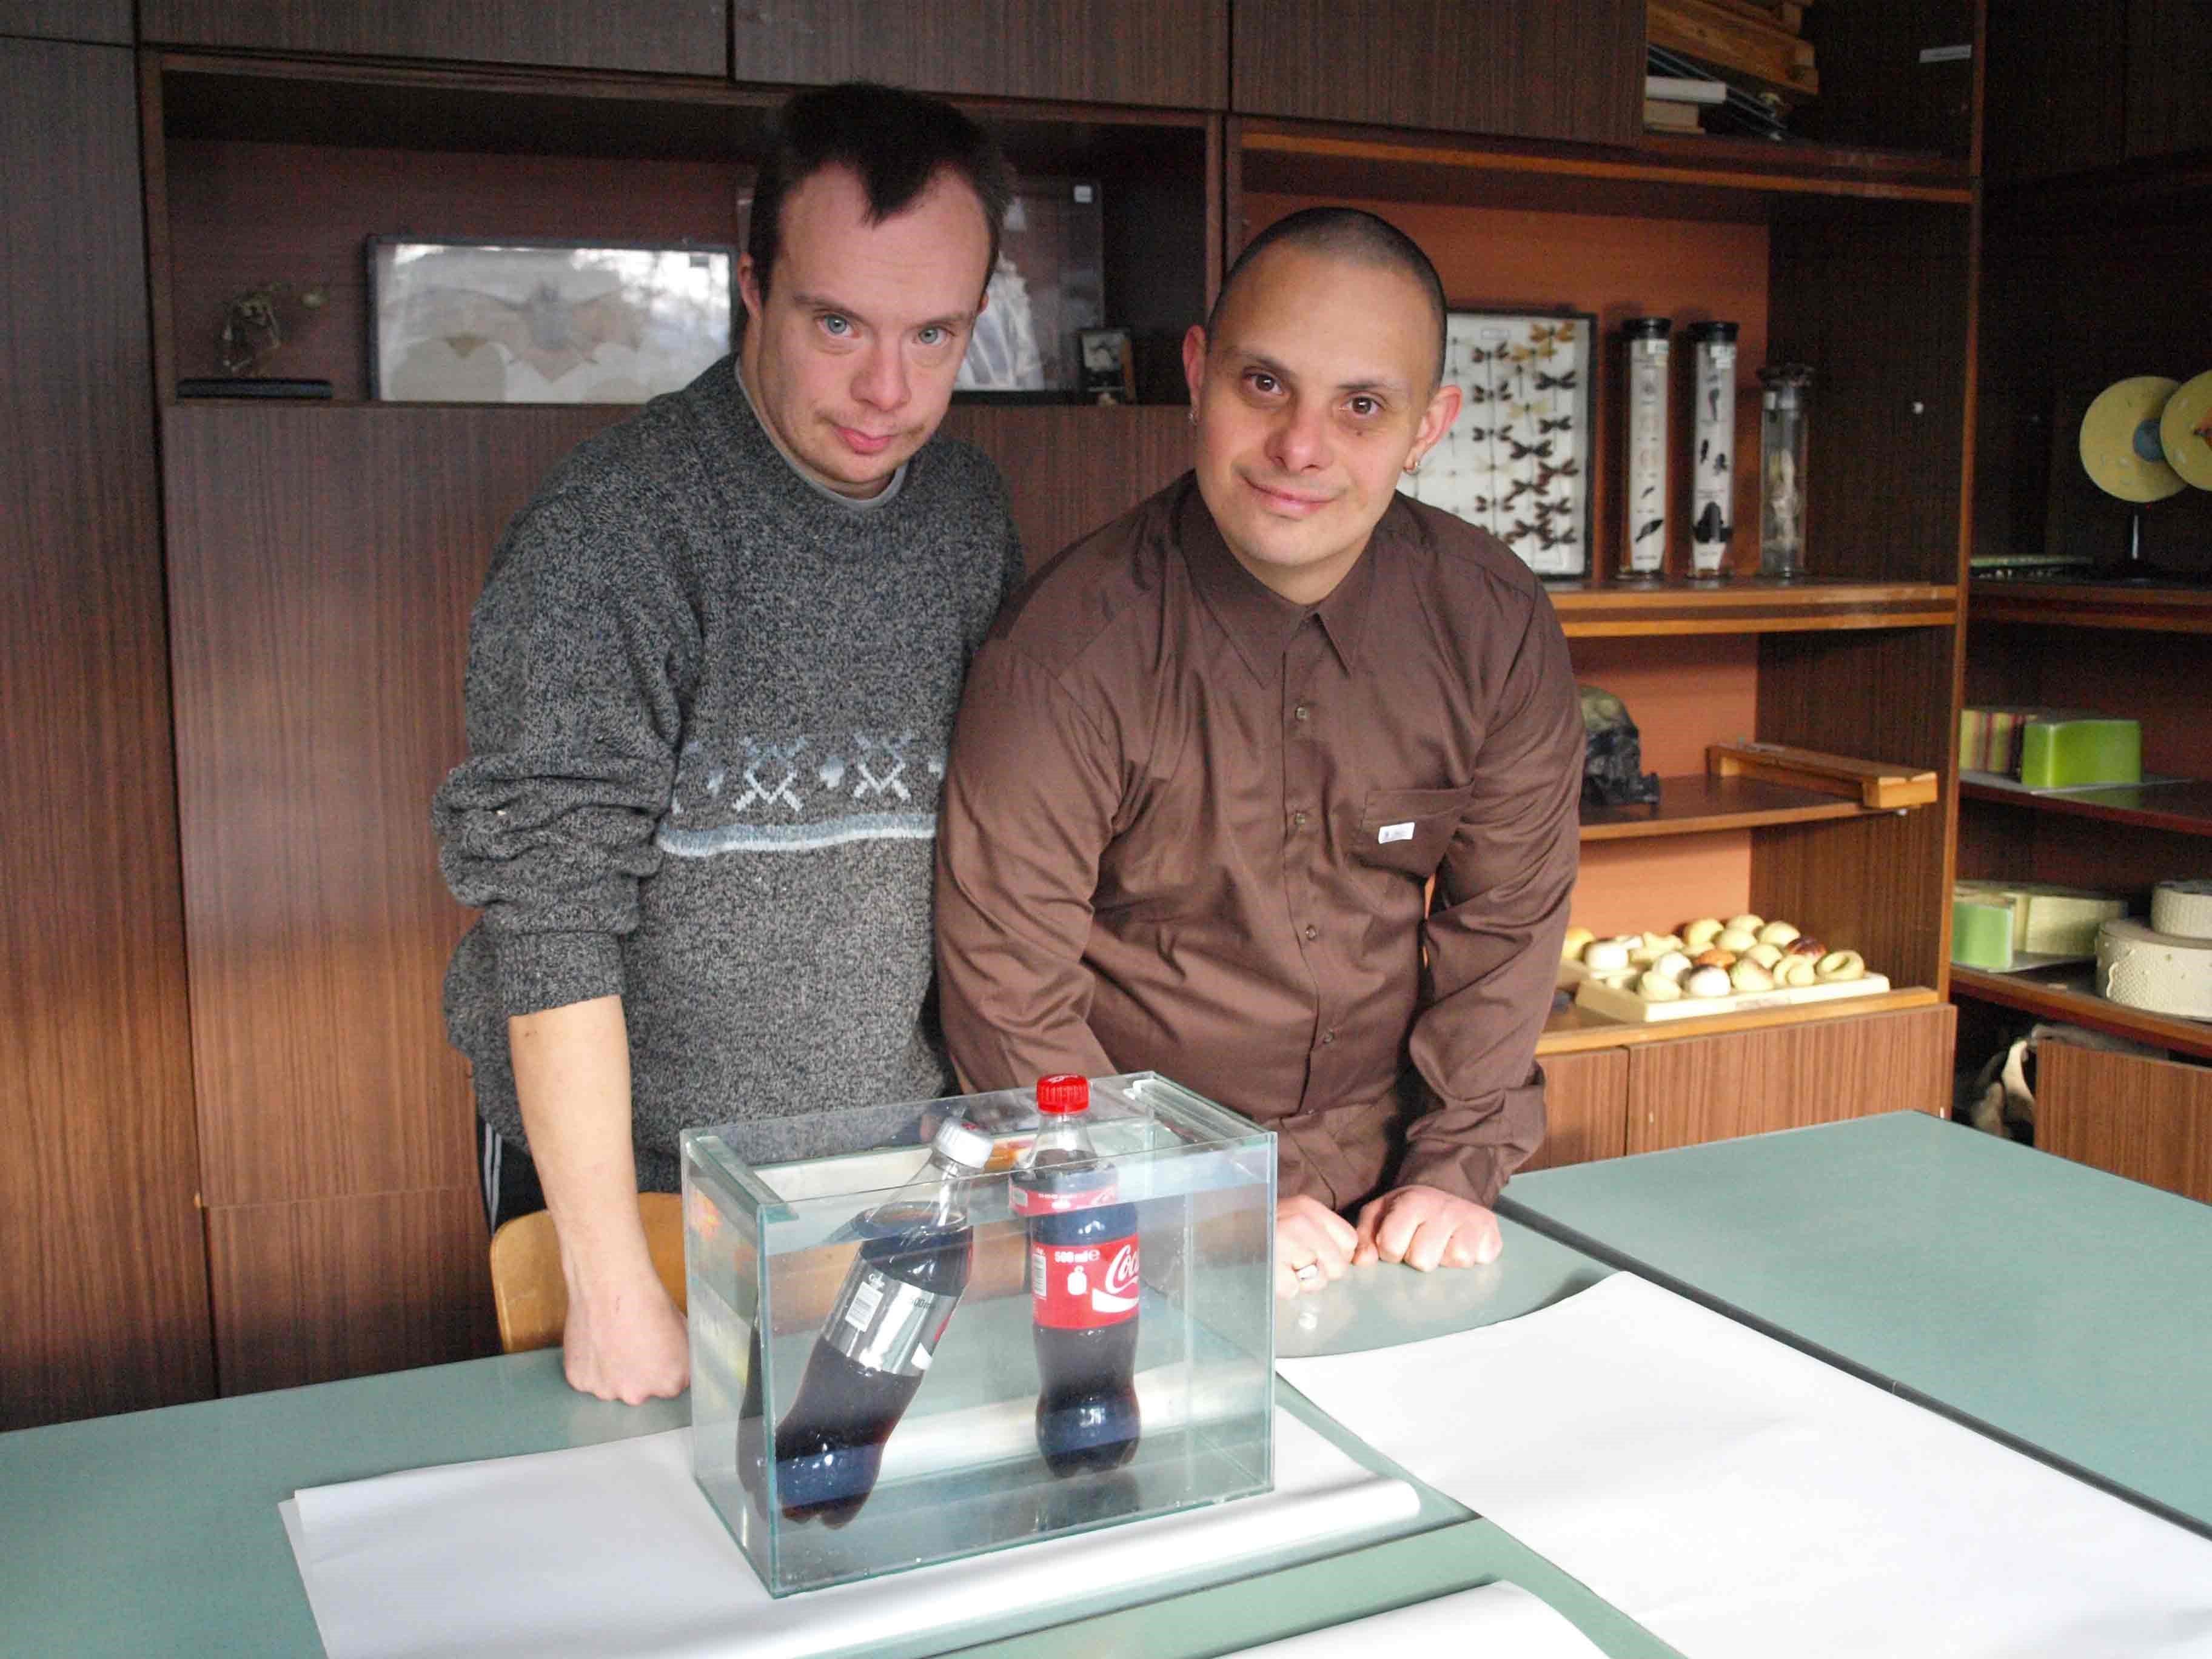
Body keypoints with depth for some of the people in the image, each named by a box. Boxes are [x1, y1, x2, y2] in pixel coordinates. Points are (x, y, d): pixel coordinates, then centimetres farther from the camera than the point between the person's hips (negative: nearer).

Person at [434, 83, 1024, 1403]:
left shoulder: (969, 509, 0)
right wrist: (615, 1286, -23)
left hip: (899, 1160, 5)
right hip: (626, 1171, -4)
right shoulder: (611, 535, -19)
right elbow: (552, 916, -22)